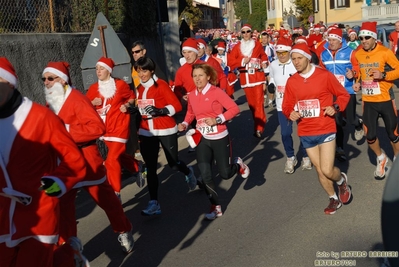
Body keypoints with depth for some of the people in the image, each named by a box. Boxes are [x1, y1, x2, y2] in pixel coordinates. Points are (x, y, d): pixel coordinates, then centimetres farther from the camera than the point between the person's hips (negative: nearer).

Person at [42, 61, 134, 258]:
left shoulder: (76, 99, -14)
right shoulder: (50, 103, 8)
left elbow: (98, 127, -26)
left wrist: (67, 130, -27)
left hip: (85, 160, -6)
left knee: (106, 199, 11)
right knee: (62, 207, 3)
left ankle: (124, 232, 35)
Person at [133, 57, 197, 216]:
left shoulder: (161, 85, -11)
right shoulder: (139, 89, 9)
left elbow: (177, 106, -16)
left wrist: (160, 111, -29)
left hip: (166, 131, -5)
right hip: (146, 133, 5)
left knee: (173, 164, 4)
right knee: (150, 168, 1)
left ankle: (188, 172, 40)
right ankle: (154, 203, 6)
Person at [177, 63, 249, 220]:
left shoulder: (216, 92, -14)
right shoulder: (192, 96, 1)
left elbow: (235, 108, -16)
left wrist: (217, 120, -25)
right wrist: (185, 124, -1)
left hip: (219, 139, -4)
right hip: (202, 139, 4)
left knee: (225, 174, 6)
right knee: (205, 175, -4)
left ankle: (239, 165, 42)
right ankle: (216, 208, 13)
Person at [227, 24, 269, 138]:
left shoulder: (257, 45, 3)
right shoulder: (237, 47, 5)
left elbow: (263, 55, 18)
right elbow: (230, 61, 0)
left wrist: (264, 62, -1)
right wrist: (242, 61, -12)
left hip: (257, 77, -2)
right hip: (245, 79, 3)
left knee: (259, 102, -9)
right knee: (251, 103, 11)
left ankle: (259, 128, -9)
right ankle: (258, 124, 25)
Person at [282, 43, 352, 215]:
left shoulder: (324, 75, -8)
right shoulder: (291, 81, 1)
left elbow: (343, 95, 1)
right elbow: (287, 105, 9)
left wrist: (336, 107, -17)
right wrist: (290, 113, -12)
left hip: (326, 130, -4)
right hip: (305, 133, 4)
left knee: (327, 170, -10)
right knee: (319, 170, 13)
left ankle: (342, 181, 27)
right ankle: (334, 199, 36)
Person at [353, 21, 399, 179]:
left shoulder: (384, 52, -12)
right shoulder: (357, 54, 0)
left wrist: (383, 75, -24)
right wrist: (357, 82, -2)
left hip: (385, 99, -3)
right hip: (368, 101, 3)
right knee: (370, 135, 3)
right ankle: (381, 158, 31)